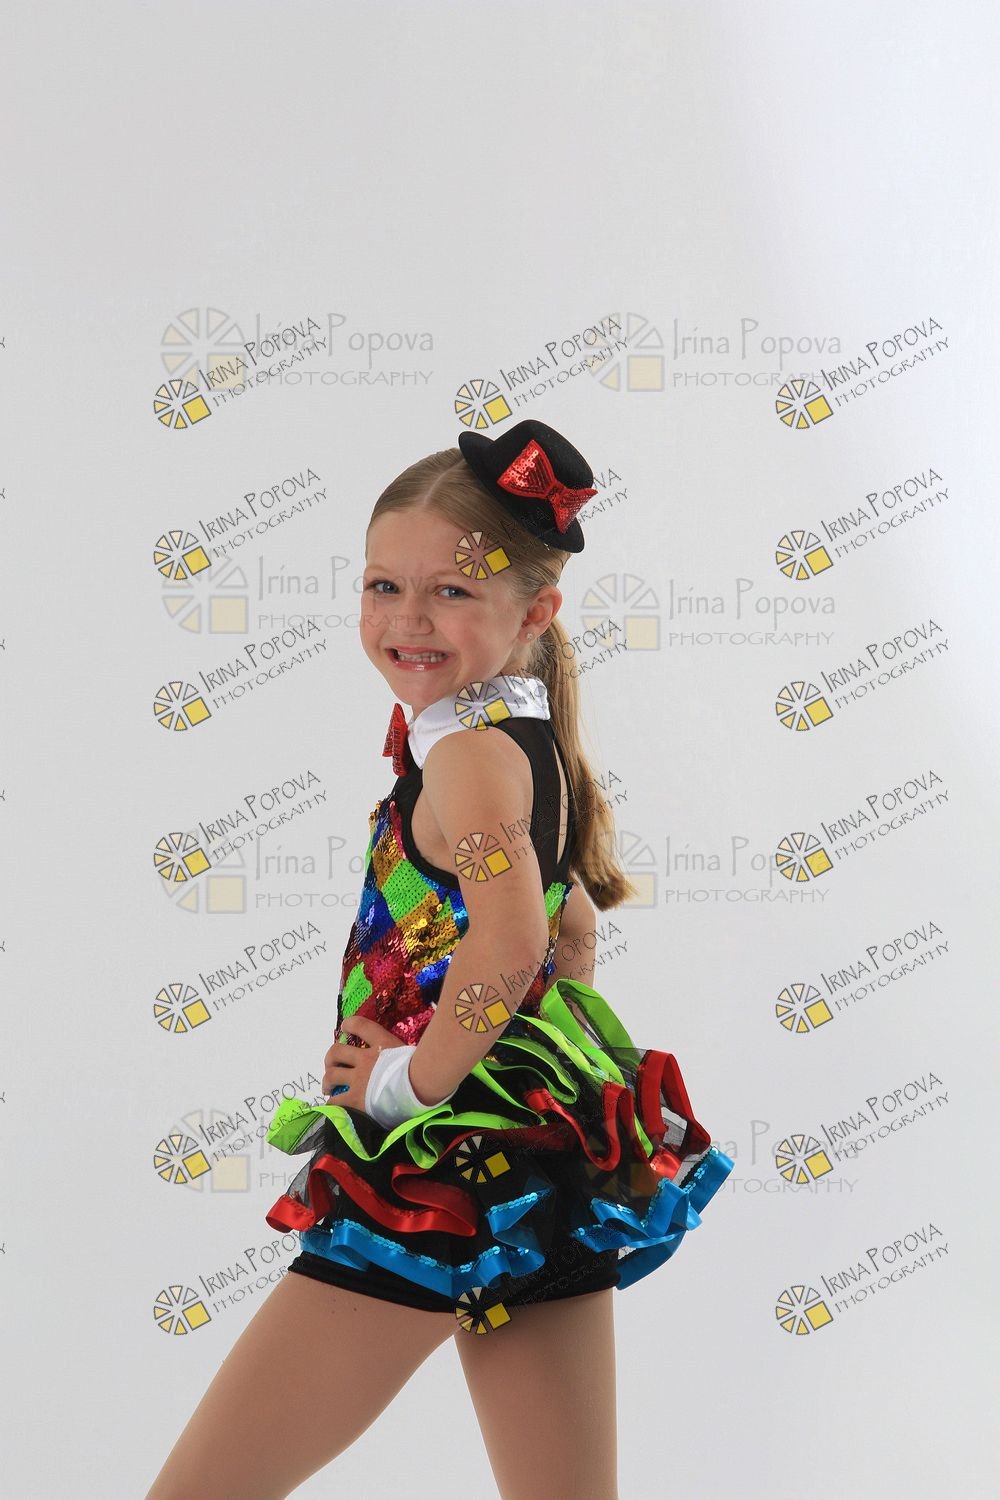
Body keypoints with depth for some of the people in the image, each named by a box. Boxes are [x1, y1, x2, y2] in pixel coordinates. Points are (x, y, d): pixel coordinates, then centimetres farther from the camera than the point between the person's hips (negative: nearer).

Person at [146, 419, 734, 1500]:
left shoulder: (468, 749, -15)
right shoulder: (533, 742, 14)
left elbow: (508, 939, -31)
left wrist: (412, 1076, -19)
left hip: (450, 1166, -10)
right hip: (553, 1158, 10)